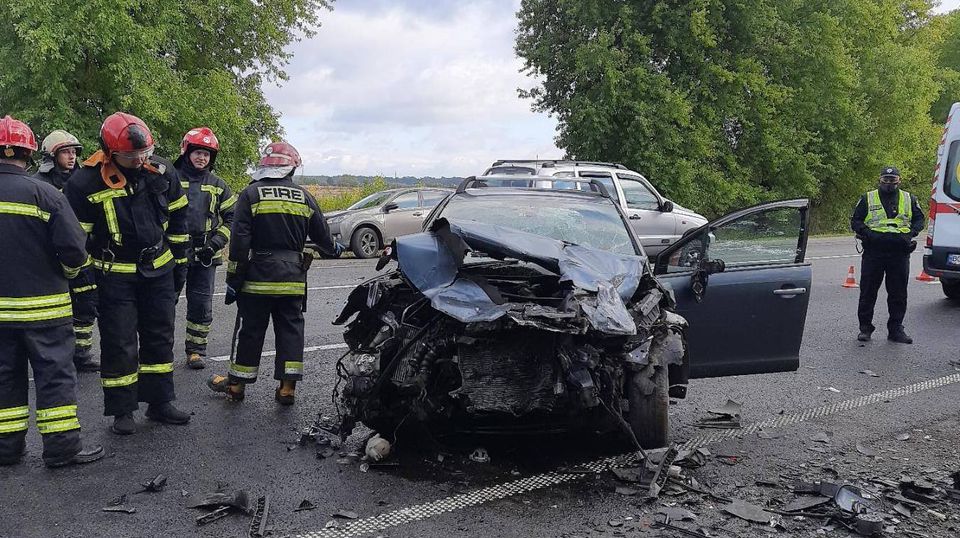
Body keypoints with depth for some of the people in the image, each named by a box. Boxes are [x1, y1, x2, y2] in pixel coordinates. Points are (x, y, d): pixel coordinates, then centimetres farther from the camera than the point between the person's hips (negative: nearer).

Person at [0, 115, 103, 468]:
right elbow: (74, 249, -16)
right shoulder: (45, 195, -13)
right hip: (42, 305, -4)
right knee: (55, 373, 4)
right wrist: (70, 271, 6)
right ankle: (62, 447, 7)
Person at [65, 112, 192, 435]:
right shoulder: (86, 183, -16)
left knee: (160, 338, 12)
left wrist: (179, 263, 10)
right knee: (119, 345, 2)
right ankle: (121, 411, 17)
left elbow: (178, 218, 8)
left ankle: (160, 403, 26)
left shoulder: (162, 172, -4)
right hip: (114, 275, -4)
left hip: (159, 271, 4)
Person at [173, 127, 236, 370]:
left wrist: (217, 242, -3)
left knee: (201, 305, 5)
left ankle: (196, 350, 17)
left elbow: (231, 217, 10)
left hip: (205, 256, 2)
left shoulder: (217, 185, 10)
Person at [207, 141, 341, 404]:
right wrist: (334, 248, 37)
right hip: (293, 278, 2)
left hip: (259, 277, -2)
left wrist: (233, 279, -5)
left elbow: (239, 241, -10)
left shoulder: (251, 194, -5)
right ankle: (287, 387, 8)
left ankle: (236, 384, 19)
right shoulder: (304, 197, 5)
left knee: (251, 331, 7)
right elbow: (321, 234, 15)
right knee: (290, 330, 8)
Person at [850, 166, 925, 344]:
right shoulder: (867, 198, 8)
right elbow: (855, 221, 6)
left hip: (900, 252, 2)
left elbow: (919, 219, 16)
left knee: (898, 293, 5)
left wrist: (910, 234, -3)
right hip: (873, 251, -2)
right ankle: (865, 328, 10)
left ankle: (896, 329, 14)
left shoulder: (909, 199, 14)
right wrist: (868, 233, -11)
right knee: (868, 291, 1)